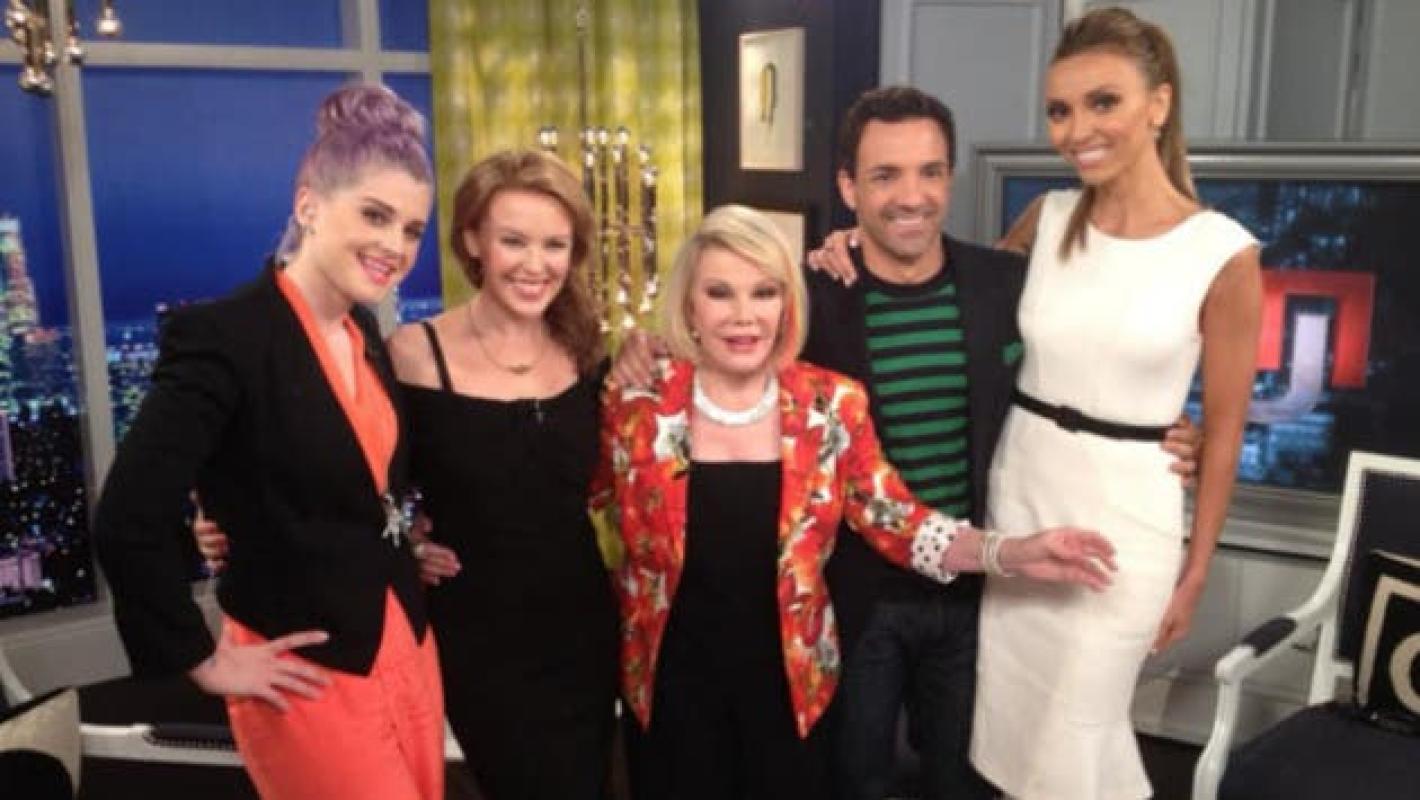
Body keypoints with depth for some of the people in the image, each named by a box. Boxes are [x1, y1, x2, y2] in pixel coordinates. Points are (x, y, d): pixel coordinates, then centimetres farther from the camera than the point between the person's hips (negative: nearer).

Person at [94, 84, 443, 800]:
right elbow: (128, 523, -23)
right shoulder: (223, 336, -19)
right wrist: (206, 662, -14)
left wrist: (403, 546, 8)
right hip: (308, 674, -7)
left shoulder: (365, 331, 5)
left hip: (406, 646, 7)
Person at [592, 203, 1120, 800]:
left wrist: (1010, 553, -17)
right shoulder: (639, 406, -10)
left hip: (787, 683, 1)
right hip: (673, 685, 0)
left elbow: (895, 521, -6)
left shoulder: (831, 405, -8)